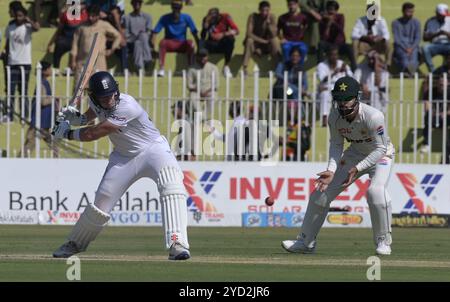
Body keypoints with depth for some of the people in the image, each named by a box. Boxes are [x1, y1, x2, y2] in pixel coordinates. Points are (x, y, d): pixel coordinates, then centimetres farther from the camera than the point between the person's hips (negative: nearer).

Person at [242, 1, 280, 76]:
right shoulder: (253, 17, -12)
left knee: (275, 40, -28)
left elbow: (274, 35, -18)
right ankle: (244, 68, -39)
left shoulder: (272, 17, -7)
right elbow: (249, 34, -20)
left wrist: (268, 23, -29)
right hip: (254, 45, -1)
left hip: (267, 47, 2)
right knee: (249, 40, -34)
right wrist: (262, 41, -23)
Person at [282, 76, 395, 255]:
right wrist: (331, 170, -21)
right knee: (322, 192, 3)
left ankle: (383, 241, -15)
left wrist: (357, 168, -36)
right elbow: (336, 145, -6)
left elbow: (381, 148, -28)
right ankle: (306, 242, 20)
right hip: (355, 153, 6)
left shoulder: (373, 117, -35)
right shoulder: (335, 116, -19)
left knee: (376, 190, -33)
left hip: (381, 156, -6)